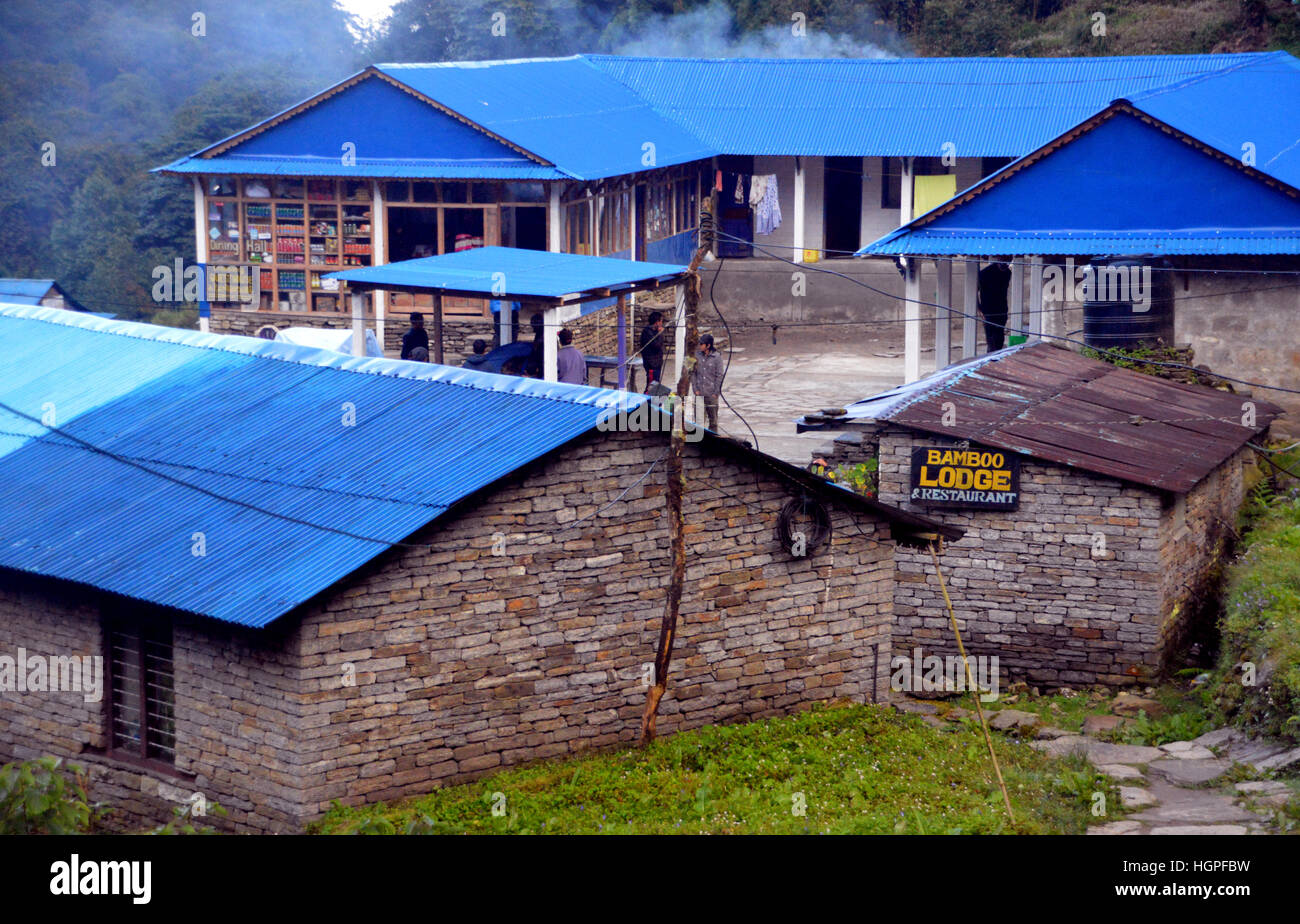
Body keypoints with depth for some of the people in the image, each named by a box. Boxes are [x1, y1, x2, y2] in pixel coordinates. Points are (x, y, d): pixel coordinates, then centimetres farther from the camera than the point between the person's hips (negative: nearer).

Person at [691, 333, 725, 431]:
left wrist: (716, 392, -8)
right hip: (700, 393, 3)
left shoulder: (717, 357, -7)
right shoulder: (697, 356, 3)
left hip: (711, 394, -3)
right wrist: (695, 389, 0)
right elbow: (693, 373, 8)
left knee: (713, 417, 4)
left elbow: (720, 375, -5)